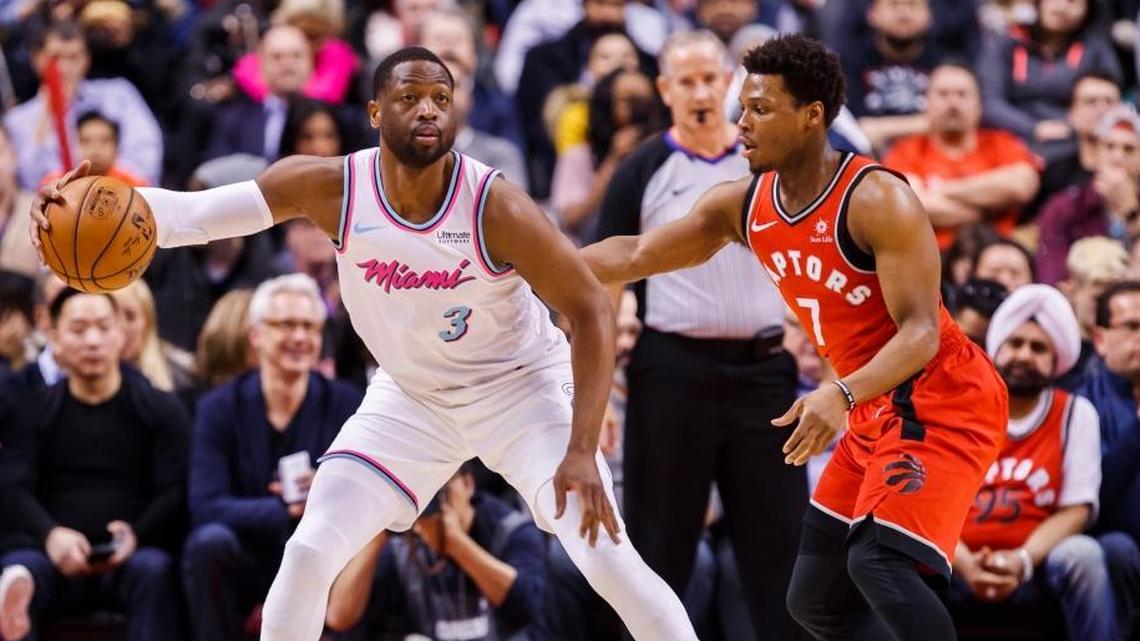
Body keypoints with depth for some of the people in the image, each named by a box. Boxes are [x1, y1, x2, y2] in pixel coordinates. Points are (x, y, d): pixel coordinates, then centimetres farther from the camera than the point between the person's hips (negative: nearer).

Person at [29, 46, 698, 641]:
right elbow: (196, 211, -27)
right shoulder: (333, 188, -20)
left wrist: (582, 451, -27)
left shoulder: (495, 206, -27)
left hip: (520, 388, -3)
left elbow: (593, 311, -20)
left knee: (607, 556, -16)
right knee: (310, 552, -8)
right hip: (411, 397, 3)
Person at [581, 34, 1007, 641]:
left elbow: (920, 331, -28)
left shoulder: (876, 200, -22)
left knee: (879, 562, -28)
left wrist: (841, 394, -43)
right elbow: (634, 255, 12)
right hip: (875, 411, 9)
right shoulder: (742, 205, 2)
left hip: (942, 401, -9)